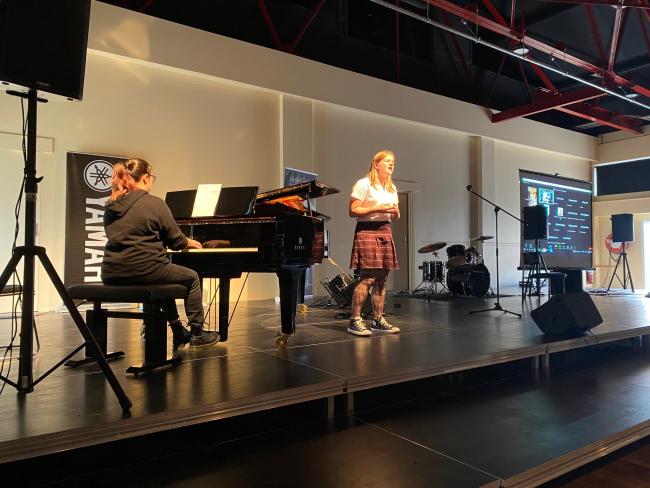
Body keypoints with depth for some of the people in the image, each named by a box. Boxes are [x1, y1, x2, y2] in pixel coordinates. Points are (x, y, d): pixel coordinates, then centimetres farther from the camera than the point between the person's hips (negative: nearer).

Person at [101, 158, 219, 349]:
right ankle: (197, 333, 23)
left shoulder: (110, 206, 10)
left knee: (164, 276, 34)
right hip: (143, 270, -7)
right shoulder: (155, 204, -9)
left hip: (111, 275, 7)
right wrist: (189, 242, 20)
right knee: (192, 277, 18)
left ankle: (178, 332, 34)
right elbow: (175, 241, -5)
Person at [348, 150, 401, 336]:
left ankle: (378, 320, 13)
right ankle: (354, 320, -7)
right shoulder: (364, 184, -3)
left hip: (385, 232, 7)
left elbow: (395, 217, 22)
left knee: (382, 278, 6)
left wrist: (395, 212, -1)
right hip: (367, 231, -7)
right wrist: (377, 209, -16)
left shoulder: (392, 188, 20)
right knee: (367, 277, -14)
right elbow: (353, 211, -9)